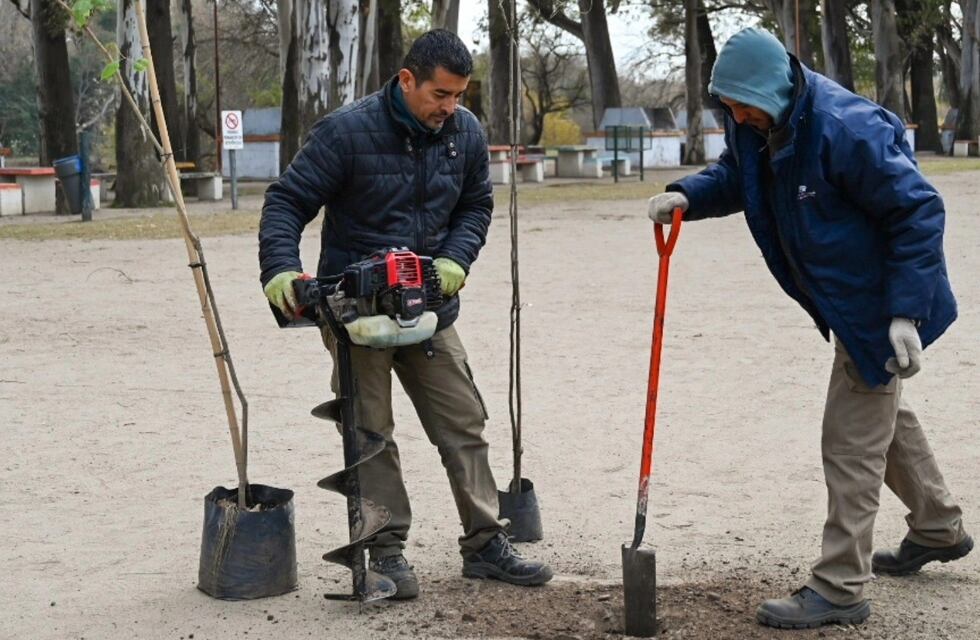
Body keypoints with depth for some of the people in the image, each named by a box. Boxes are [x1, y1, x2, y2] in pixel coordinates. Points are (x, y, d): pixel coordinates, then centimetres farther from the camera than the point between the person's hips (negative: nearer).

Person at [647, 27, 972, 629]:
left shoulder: (846, 128, -31)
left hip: (880, 304, -10)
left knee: (853, 442, -5)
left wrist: (905, 313, -29)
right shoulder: (757, 125, -5)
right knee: (886, 413, 26)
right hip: (846, 301, 10)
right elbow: (734, 175, 11)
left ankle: (839, 590, 4)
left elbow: (920, 211, -28)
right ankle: (940, 528, 46)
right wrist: (687, 195, -11)